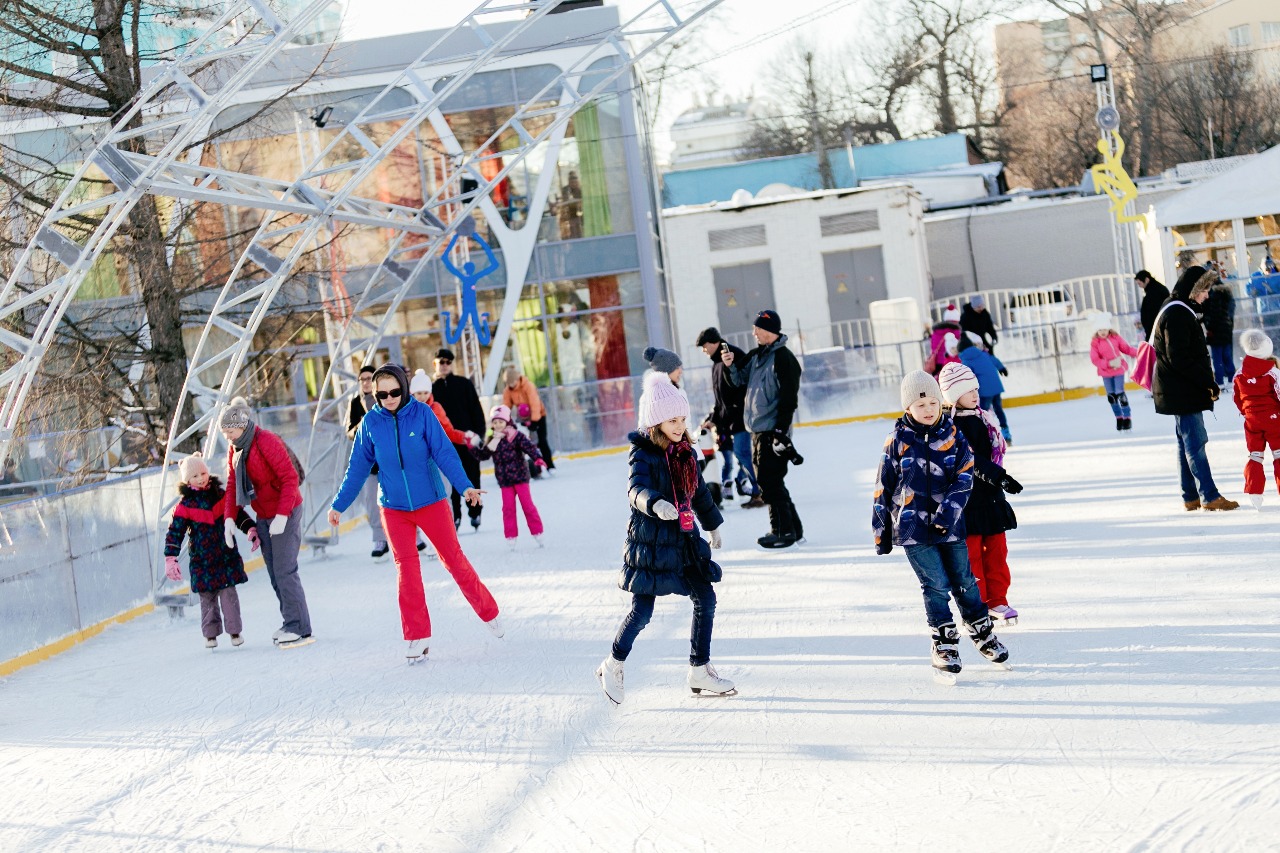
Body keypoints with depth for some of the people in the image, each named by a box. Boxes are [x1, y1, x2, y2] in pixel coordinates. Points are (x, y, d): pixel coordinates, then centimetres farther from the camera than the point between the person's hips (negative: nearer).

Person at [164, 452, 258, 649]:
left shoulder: (221, 496, 5)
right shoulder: (185, 506, -2)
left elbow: (239, 514, 15)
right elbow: (174, 533, -4)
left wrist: (251, 529, 2)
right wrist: (170, 559, -10)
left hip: (227, 557, 1)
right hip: (202, 561, -1)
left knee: (229, 593, -4)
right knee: (207, 597, 4)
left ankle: (234, 631, 5)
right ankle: (210, 634, 14)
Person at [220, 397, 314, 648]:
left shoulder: (267, 442, -18)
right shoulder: (235, 450, 7)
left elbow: (290, 478, -21)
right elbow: (232, 486, 8)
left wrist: (282, 515, -24)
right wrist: (229, 517, -6)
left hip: (285, 514, -8)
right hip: (264, 517, 8)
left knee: (285, 571, -11)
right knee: (275, 574, 9)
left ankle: (300, 629, -7)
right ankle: (291, 624, 17)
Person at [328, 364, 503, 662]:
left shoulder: (422, 414, -10)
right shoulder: (370, 423, -4)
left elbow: (444, 453, -13)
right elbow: (358, 468, 5)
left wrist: (464, 486, -25)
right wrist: (338, 505, 7)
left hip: (430, 501, -2)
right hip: (393, 508, 2)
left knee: (453, 557, 7)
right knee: (406, 568, -1)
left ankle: (489, 612, 25)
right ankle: (418, 637, 6)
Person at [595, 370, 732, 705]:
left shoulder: (686, 453, 6)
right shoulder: (643, 455, -15)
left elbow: (699, 492, 20)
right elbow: (636, 489, -33)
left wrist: (713, 525, 31)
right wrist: (655, 504, -54)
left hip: (684, 540, 7)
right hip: (650, 543, -7)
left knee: (705, 599, 4)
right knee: (642, 610, -4)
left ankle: (700, 671, 16)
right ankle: (612, 666, 18)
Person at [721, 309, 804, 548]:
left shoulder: (784, 358, -14)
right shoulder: (756, 356, 13)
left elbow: (789, 399, -18)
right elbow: (740, 381, 21)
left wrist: (781, 431, -22)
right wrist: (731, 365, 1)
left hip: (772, 430, -10)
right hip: (757, 430, 10)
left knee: (770, 482, -8)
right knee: (766, 481, 13)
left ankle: (783, 531, 1)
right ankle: (792, 528, 21)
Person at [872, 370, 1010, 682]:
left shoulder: (953, 436, 1)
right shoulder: (898, 441, -2)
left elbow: (965, 476, -5)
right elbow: (883, 488, 3)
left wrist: (948, 511, -18)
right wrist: (881, 530, 5)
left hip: (950, 526, 2)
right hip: (913, 529, -2)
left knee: (964, 581, 11)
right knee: (936, 585, -4)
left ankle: (982, 632, 30)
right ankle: (945, 645, 9)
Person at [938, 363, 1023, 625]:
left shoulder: (982, 418, 11)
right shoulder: (950, 426, -16)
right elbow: (970, 460, -25)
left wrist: (1000, 479, 26)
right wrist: (999, 477, -31)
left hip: (990, 494, 8)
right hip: (966, 498, -8)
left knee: (996, 549, 11)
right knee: (971, 552, -1)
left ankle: (997, 601, 20)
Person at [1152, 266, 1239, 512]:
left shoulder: (1182, 312, 16)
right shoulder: (1176, 315, -17)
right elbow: (1179, 358, -23)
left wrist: (1207, 382, 13)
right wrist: (1208, 383, -19)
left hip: (1183, 390, 11)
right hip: (1181, 391, -11)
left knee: (1188, 442, 13)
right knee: (1195, 441, -9)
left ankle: (1191, 497, 17)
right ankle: (1209, 496, -8)